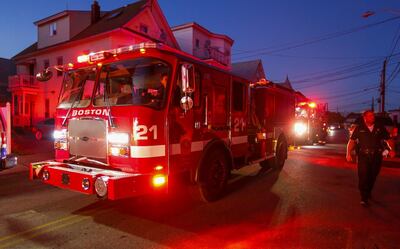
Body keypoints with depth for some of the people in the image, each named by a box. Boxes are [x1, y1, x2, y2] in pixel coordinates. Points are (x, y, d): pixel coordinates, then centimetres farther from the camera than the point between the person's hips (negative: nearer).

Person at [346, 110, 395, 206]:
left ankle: (368, 193, 35)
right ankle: (364, 198, -2)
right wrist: (348, 153, -12)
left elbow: (388, 140, 8)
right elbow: (352, 141, -3)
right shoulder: (359, 129, 0)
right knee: (363, 177, -7)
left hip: (376, 157, 3)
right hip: (363, 156, -2)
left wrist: (390, 150, -9)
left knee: (372, 177, 13)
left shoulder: (380, 128, 6)